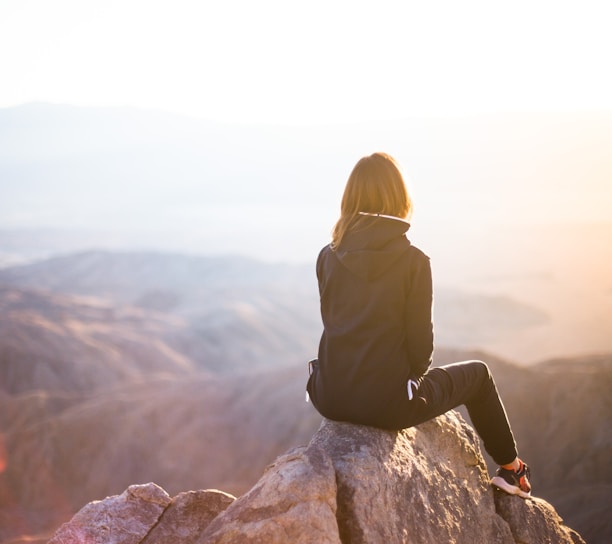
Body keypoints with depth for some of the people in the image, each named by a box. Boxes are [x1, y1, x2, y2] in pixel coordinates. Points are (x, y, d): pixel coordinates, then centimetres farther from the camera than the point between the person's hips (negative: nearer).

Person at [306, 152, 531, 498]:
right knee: (477, 374, 23)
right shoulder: (413, 261, -13)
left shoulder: (328, 258, -1)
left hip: (331, 399, 4)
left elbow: (334, 325, 9)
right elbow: (421, 340, -9)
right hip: (387, 403, -4)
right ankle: (511, 469, 39)